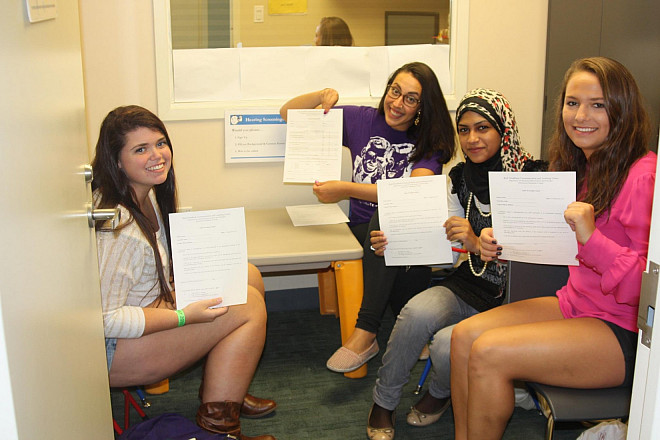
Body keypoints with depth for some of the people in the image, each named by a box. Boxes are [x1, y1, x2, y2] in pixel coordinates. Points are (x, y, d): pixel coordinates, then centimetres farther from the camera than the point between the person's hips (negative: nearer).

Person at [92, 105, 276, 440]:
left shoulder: (147, 194, 3)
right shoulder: (118, 227, -28)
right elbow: (103, 319, -28)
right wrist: (184, 316, -25)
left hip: (148, 307, 10)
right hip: (109, 350, -10)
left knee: (249, 276, 4)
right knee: (249, 305, -15)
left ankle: (226, 389, 16)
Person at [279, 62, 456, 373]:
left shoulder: (429, 141, 1)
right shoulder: (362, 120, 7)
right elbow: (288, 113, 13)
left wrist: (346, 189, -23)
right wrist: (323, 95, -6)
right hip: (365, 231, 2)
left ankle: (365, 333, -36)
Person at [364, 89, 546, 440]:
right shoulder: (460, 178, 4)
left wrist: (477, 244, -33)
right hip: (471, 283, 5)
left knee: (447, 344, -28)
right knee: (417, 312, -27)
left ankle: (440, 393, 12)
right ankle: (383, 403, -2)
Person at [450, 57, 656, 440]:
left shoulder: (643, 176, -18)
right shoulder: (582, 167, 9)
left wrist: (591, 237, -31)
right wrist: (503, 244, -2)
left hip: (626, 333, -8)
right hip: (574, 305, 8)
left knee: (488, 353, -21)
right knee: (464, 336, -7)